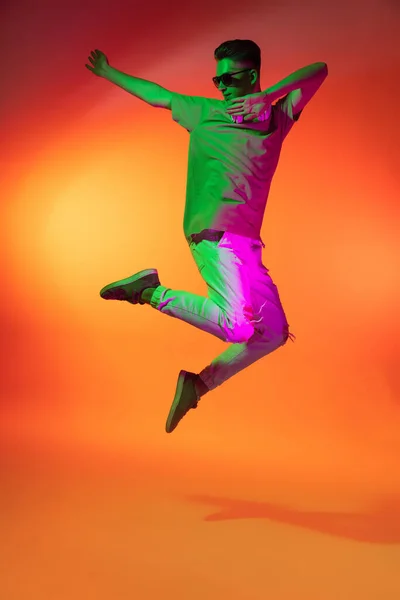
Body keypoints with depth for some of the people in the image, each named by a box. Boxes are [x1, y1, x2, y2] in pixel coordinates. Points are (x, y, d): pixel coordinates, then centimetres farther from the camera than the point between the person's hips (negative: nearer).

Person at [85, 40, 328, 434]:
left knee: (274, 333, 3)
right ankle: (151, 292, -7)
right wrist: (110, 74, 38)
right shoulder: (203, 113, 13)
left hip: (246, 242, 6)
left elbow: (320, 71, 11)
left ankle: (198, 384, 12)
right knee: (239, 325, -24)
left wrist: (265, 98, -4)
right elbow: (159, 95, 26)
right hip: (215, 232, -5)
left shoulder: (278, 118, 18)